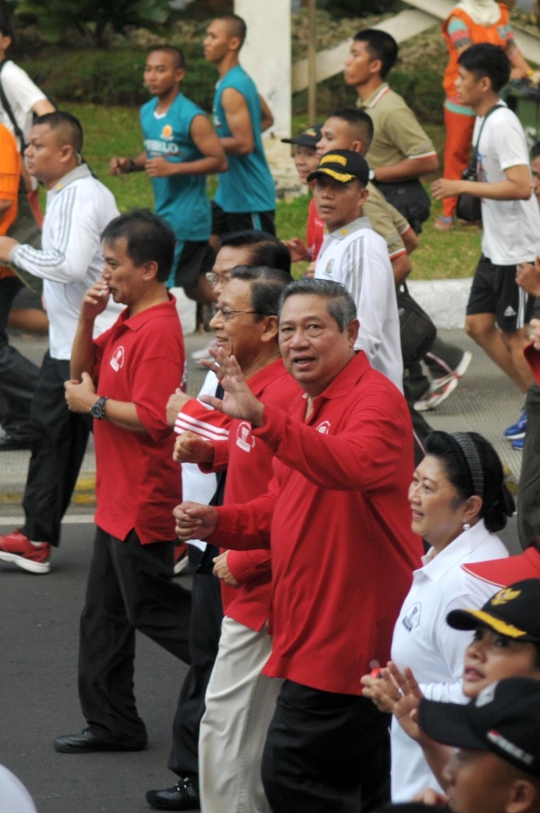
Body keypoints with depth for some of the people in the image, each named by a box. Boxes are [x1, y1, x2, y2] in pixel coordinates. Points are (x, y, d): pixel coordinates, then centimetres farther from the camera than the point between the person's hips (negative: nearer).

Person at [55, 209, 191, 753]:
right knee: (104, 613, 14)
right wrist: (86, 319, 2)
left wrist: (93, 404, -14)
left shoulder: (158, 331, -21)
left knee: (152, 609, -1)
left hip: (144, 501, -10)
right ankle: (112, 723, 20)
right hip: (117, 499, 10)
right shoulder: (127, 322, 10)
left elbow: (153, 419, -26)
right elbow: (81, 372, 17)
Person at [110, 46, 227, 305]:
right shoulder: (146, 112, 8)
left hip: (186, 214, -8)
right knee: (194, 285, 15)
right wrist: (130, 164, 0)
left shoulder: (191, 117, -16)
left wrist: (172, 168, -24)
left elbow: (219, 161, -16)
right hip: (163, 211, 8)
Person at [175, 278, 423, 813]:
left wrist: (262, 419, -48)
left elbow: (357, 465, -38)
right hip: (313, 627, 10)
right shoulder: (307, 406, 17)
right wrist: (219, 523, 6)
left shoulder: (374, 398, -15)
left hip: (349, 636, -10)